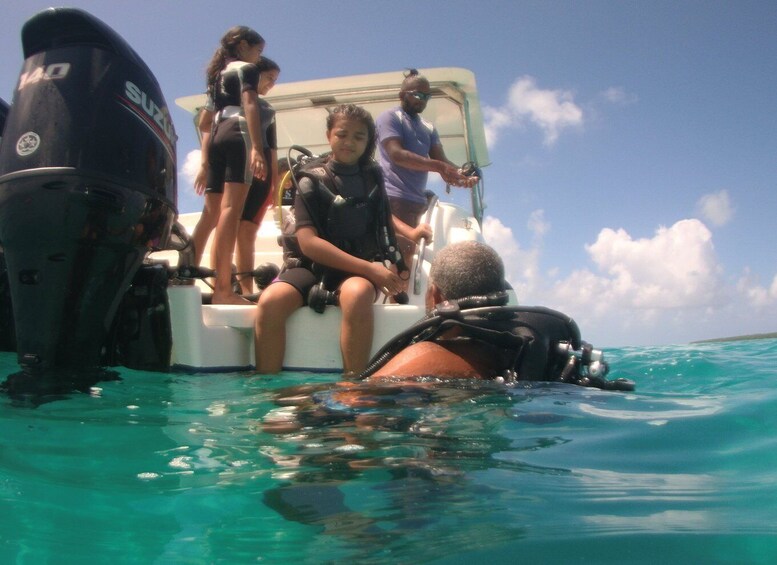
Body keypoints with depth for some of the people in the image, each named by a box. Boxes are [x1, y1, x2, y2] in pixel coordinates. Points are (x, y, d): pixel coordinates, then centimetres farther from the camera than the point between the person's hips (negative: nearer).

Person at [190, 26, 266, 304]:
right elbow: (250, 105, -11)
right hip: (238, 135, -8)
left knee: (211, 213, 10)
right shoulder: (247, 68, 7)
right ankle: (223, 289, -26)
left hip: (216, 139, 8)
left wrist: (205, 161, 28)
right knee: (231, 209, -18)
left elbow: (204, 122, 27)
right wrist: (257, 148, -22)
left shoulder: (218, 75, 29)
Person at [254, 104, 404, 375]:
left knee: (357, 295, -37)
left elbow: (384, 227, 29)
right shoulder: (311, 182, 1)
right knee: (270, 301, -32)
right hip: (311, 265, -1)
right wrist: (369, 268, -17)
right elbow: (308, 242, -10)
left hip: (357, 270, 1)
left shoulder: (372, 179, 13)